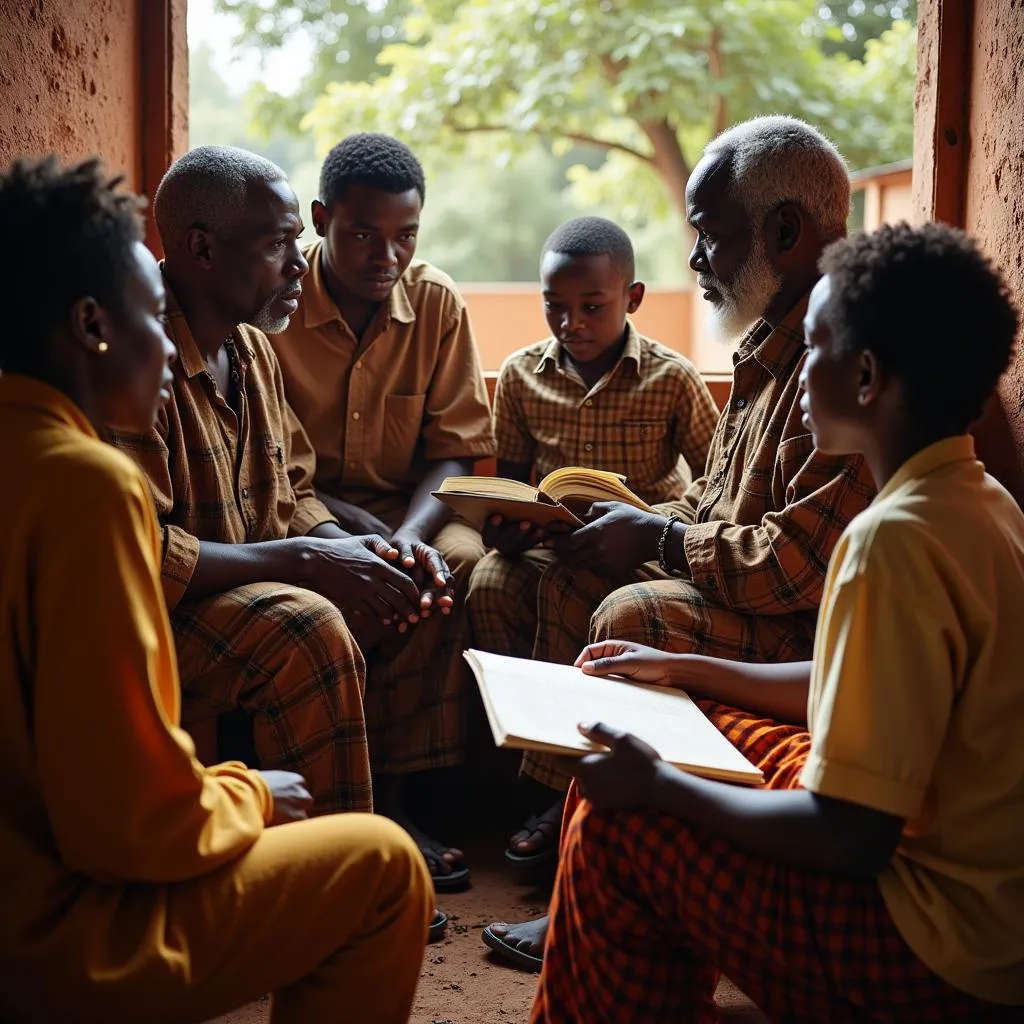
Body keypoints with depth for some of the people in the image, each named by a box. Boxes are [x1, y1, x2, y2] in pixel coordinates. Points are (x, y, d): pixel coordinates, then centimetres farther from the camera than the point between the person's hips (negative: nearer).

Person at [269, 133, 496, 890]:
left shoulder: (437, 302, -2)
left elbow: (457, 448, -2)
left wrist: (410, 534, -22)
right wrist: (368, 535, -25)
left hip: (405, 505, 3)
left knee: (460, 558, -29)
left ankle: (392, 794, -23)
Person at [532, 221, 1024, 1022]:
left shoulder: (896, 537, -26)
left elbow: (848, 840, -25)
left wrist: (658, 784, -13)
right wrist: (685, 671, 16)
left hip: (947, 955, -9)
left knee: (615, 826, -4)